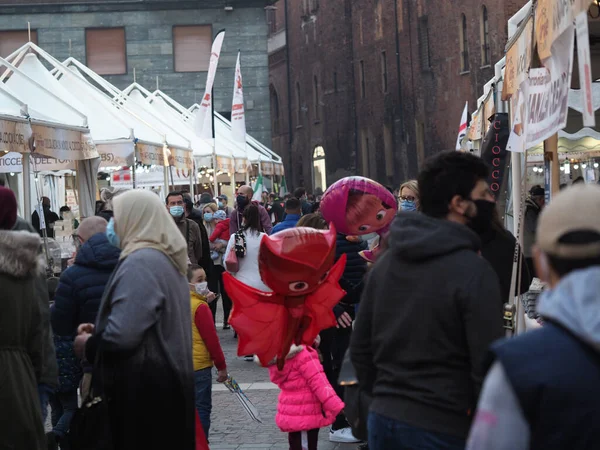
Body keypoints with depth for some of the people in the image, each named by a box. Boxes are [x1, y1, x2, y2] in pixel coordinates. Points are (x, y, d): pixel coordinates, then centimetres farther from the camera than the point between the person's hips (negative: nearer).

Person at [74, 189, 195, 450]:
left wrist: (89, 345, -6)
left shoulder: (139, 263, -18)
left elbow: (122, 336, -26)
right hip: (169, 378, 10)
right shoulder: (167, 258, 14)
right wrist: (99, 331, 12)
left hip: (144, 387, -10)